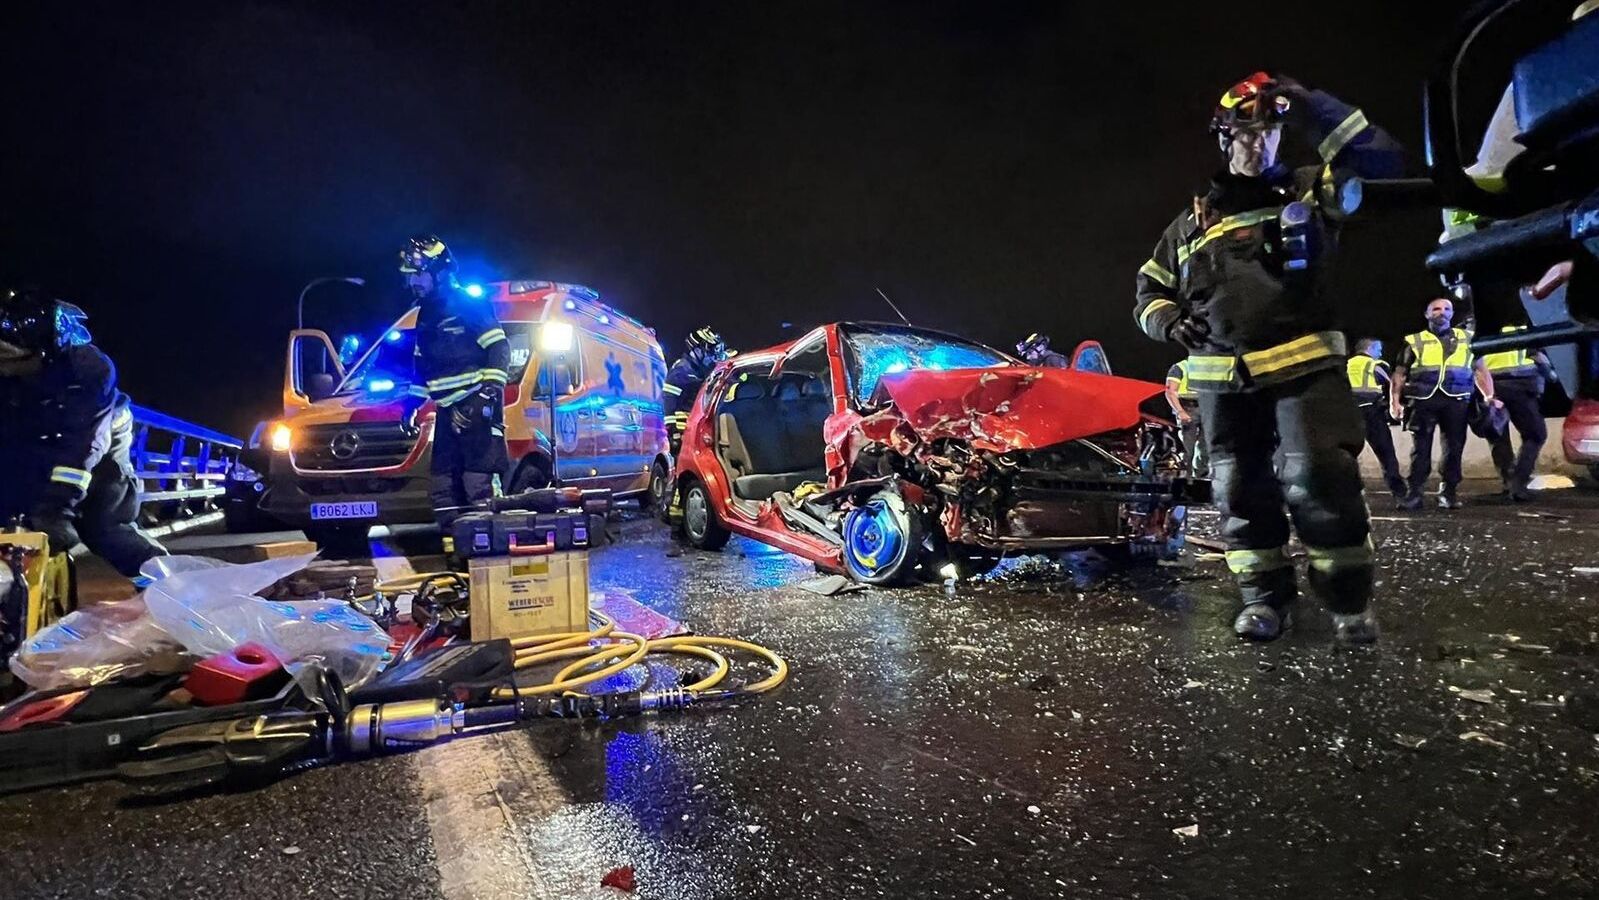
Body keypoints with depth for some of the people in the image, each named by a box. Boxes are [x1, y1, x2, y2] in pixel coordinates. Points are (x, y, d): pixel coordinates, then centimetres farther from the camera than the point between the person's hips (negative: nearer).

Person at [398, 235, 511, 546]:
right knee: (442, 481, 9)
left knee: (480, 479, -11)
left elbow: (500, 349, -12)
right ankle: (454, 544, 15)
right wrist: (412, 403, 22)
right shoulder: (425, 315, 19)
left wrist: (491, 391, -20)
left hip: (476, 406, -9)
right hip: (448, 410, 9)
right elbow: (422, 366, 26)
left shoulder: (469, 305, -6)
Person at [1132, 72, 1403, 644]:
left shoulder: (1308, 192, 13)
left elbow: (1378, 160, -1)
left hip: (1304, 365, -2)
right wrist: (1169, 320, 1)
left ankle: (1349, 598, 4)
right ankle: (1264, 596, 16)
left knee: (1319, 480, -13)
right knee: (1239, 489, 4)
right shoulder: (1191, 224, 18)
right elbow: (1150, 289, 23)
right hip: (1222, 377, 3)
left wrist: (1310, 107, -3)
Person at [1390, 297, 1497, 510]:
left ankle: (1449, 492, 10)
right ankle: (1414, 493, -4)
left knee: (1454, 447, 3)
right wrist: (1395, 401, -4)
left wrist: (1489, 396, 3)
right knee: (1420, 448, -4)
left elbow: (1480, 370, 16)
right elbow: (1399, 374, 8)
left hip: (1456, 401, 2)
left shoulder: (1467, 339, 18)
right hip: (1423, 400, -2)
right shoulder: (1414, 341, 12)